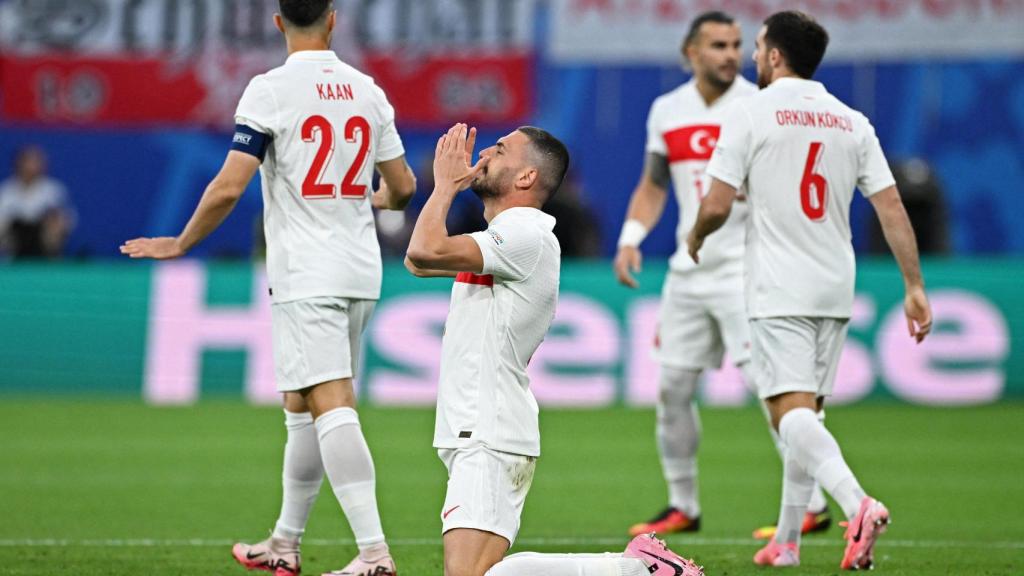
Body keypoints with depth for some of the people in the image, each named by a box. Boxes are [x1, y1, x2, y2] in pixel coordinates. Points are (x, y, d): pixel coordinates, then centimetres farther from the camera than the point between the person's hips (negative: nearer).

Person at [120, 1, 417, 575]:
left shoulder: (271, 89, -9)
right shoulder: (367, 91, 8)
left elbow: (229, 187, -14)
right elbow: (402, 187, 15)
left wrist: (180, 244, 0)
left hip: (306, 276, -6)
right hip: (361, 270, 6)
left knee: (331, 405, -13)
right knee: (300, 407, 17)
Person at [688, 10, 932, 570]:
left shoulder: (751, 113, -6)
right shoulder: (852, 121, 9)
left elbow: (717, 205, -9)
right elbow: (891, 207, 4)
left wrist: (695, 238, 13)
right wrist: (915, 287, 7)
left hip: (779, 291, -6)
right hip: (836, 290, 6)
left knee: (792, 412, -13)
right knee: (804, 413, 15)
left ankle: (858, 503, -37)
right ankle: (787, 541, 20)